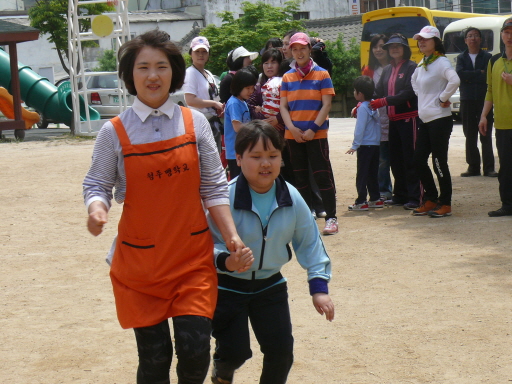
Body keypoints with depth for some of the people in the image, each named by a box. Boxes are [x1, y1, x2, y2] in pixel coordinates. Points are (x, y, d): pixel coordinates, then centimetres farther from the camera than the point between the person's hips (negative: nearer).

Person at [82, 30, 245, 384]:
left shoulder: (195, 123, 2)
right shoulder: (115, 132, -3)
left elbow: (214, 187, 5)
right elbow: (97, 184, 2)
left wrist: (231, 236, -4)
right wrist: (97, 209, -20)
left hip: (193, 259, 1)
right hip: (140, 263, -1)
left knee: (195, 350, -8)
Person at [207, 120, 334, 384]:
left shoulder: (292, 199, -10)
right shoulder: (226, 199, -24)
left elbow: (309, 242, 0)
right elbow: (209, 244, -20)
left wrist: (319, 285, -4)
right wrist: (225, 261, -41)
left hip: (270, 285, 4)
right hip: (229, 287, -4)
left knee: (281, 350, 0)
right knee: (235, 352, -6)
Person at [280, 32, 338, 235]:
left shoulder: (321, 75, 0)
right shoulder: (287, 77, 9)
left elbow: (326, 105, -5)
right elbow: (283, 106, 6)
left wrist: (313, 128, -14)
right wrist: (292, 128, -10)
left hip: (316, 133, -4)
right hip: (293, 134, 4)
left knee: (322, 175, -6)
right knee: (300, 177, 9)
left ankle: (331, 218, -4)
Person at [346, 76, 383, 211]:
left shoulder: (363, 108, -13)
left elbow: (360, 128, -16)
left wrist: (355, 146, -13)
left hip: (365, 145, -8)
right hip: (376, 144, 8)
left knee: (362, 174, -4)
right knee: (372, 174, 14)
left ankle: (361, 202, -4)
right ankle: (375, 199, 17)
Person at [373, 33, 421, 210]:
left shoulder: (411, 67, -7)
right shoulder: (387, 70, 14)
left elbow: (408, 92, -17)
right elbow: (378, 92, 10)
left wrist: (385, 101, -22)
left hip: (408, 118, -7)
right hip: (393, 119, 7)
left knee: (410, 158, -5)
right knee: (395, 158, 11)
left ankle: (414, 198, -2)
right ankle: (400, 195, 20)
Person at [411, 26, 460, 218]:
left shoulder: (441, 62, -13)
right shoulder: (421, 64, 13)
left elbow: (454, 81, -32)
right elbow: (414, 81, 34)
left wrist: (442, 98, -19)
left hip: (440, 120, -9)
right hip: (425, 120, 9)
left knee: (439, 162, -3)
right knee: (419, 160, 10)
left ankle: (445, 204, 7)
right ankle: (431, 200, 22)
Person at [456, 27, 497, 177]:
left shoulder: (487, 57, 5)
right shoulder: (461, 57, 11)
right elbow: (459, 74, -8)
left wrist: (470, 77, -13)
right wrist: (479, 74, -10)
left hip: (484, 101, -2)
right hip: (467, 101, 2)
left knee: (486, 136, -2)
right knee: (470, 136, 5)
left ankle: (489, 167, 0)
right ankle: (473, 167, 11)